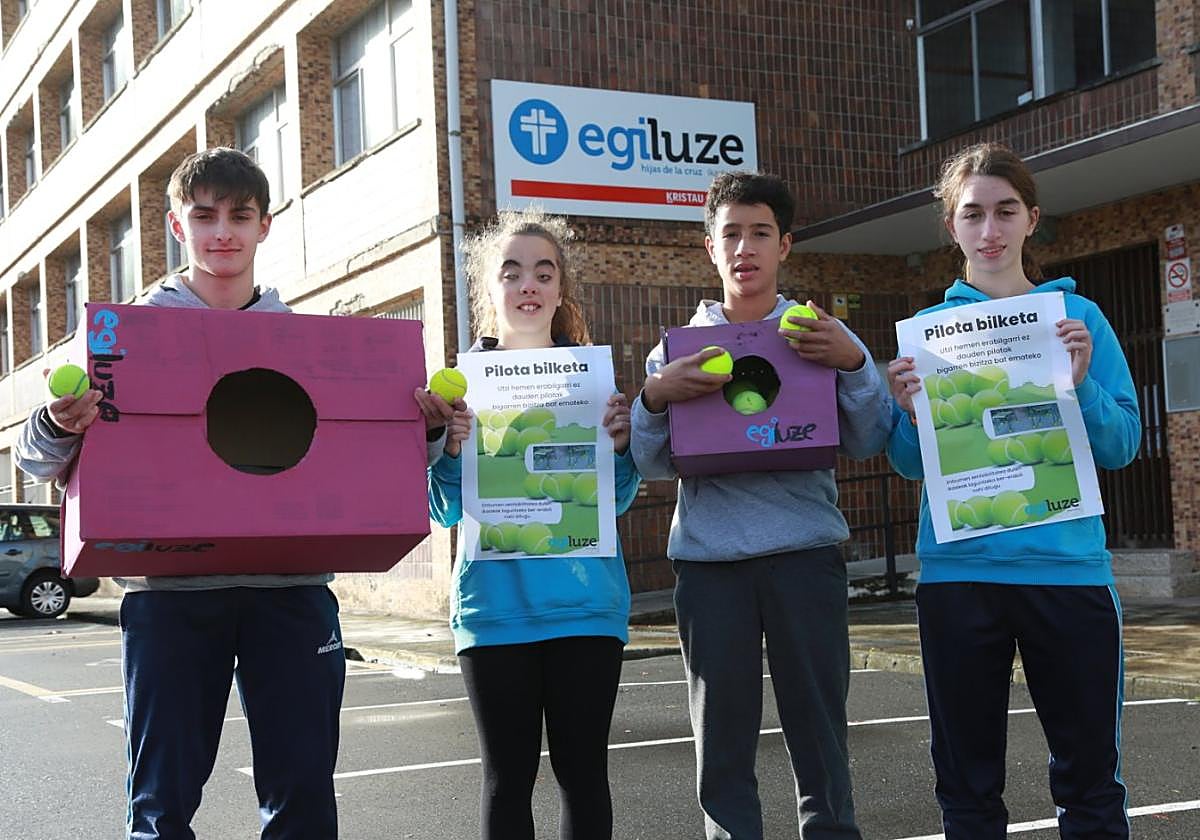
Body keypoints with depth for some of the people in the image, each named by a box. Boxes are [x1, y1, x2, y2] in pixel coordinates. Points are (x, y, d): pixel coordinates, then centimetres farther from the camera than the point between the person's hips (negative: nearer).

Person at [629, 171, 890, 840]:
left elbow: (868, 444, 2)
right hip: (708, 559, 1)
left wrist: (855, 364, -12)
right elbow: (654, 464, 6)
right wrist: (655, 397, -12)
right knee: (722, 740, 4)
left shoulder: (822, 336, 10)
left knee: (820, 729, 1)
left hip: (805, 551, -1)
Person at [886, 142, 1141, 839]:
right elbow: (910, 466, 5)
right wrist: (908, 412, -15)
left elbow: (1123, 446, 2)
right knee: (968, 781, 8)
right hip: (958, 572, 1)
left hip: (1068, 565, 0)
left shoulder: (1076, 316, 6)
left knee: (1090, 772, 5)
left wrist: (1081, 383, -15)